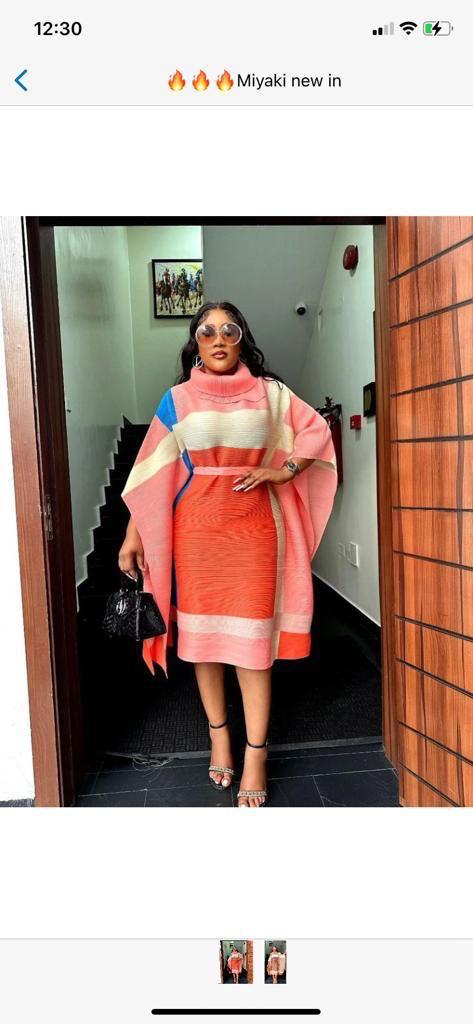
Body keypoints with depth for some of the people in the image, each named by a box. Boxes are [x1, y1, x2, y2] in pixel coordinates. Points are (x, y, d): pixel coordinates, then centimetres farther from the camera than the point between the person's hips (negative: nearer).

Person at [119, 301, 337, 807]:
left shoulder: (269, 393, 6)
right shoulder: (178, 399, 4)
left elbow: (317, 431, 10)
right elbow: (150, 469, 3)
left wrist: (282, 471, -5)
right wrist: (132, 535, 1)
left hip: (254, 528, 0)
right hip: (196, 529, 1)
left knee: (252, 635, -1)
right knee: (201, 631, 8)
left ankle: (255, 754, 9)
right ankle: (218, 734, 26)